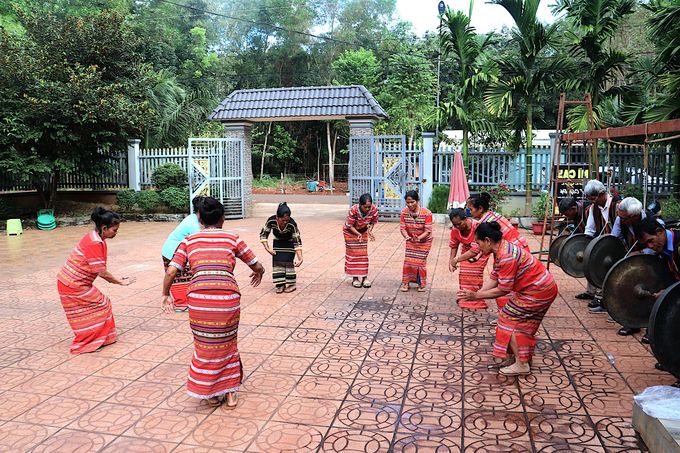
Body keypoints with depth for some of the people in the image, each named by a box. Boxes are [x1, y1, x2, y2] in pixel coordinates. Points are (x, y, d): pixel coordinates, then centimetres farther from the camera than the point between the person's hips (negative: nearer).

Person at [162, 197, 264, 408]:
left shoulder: (189, 240, 14)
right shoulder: (232, 239, 14)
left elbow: (171, 272, 5)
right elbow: (257, 266, 18)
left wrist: (165, 295, 21)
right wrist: (258, 274, 41)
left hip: (198, 295, 0)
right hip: (228, 294, 0)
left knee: (204, 345, 19)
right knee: (227, 343, 20)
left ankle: (211, 394, 31)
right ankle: (230, 392, 29)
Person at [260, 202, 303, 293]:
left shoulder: (292, 224, -37)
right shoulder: (271, 221, -32)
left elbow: (297, 242, -32)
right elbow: (263, 234, -16)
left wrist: (300, 259, -40)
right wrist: (267, 248, -26)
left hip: (290, 242, -3)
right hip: (277, 242, 3)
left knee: (288, 261, -11)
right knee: (277, 261, -4)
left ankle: (291, 284, 4)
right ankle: (281, 284, 6)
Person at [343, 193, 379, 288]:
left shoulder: (374, 210, -25)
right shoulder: (353, 210, -35)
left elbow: (373, 222, -5)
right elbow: (350, 226, -23)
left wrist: (370, 230, -24)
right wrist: (358, 234, -36)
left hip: (363, 231, 3)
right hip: (350, 231, -3)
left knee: (363, 253, 2)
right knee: (353, 253, -1)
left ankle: (365, 277, 10)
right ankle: (355, 278, 7)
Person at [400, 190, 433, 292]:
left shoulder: (427, 213, -27)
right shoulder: (404, 212, -17)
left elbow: (428, 230, -26)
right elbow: (402, 227, -15)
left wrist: (419, 238, -42)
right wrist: (406, 236, -36)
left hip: (424, 241, -2)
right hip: (410, 241, 2)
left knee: (421, 261, 1)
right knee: (408, 260, -2)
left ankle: (421, 283, 20)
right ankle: (406, 282, 14)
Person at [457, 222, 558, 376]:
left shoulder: (507, 257, -29)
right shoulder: (501, 250, 3)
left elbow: (503, 289, -25)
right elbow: (494, 278, 4)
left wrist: (475, 296, -20)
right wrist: (476, 294, -5)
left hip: (538, 291, -10)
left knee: (509, 319, -4)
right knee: (523, 323, 21)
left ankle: (521, 365, 1)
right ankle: (525, 356, 37)